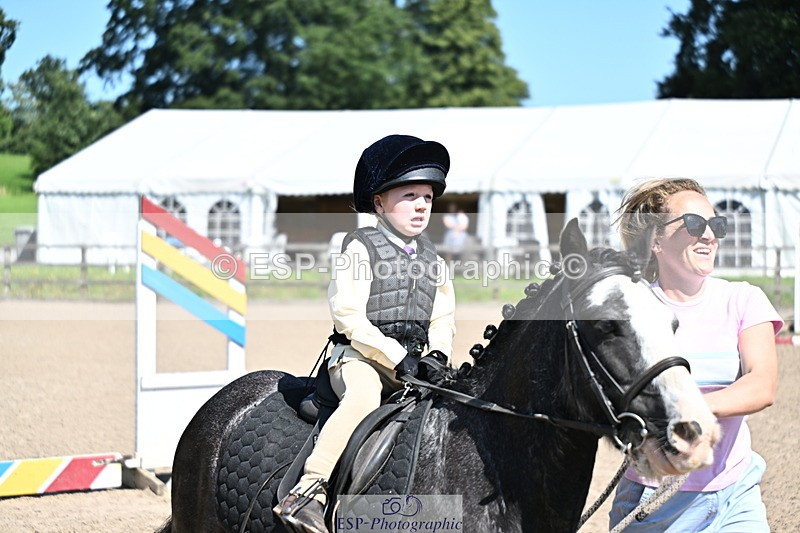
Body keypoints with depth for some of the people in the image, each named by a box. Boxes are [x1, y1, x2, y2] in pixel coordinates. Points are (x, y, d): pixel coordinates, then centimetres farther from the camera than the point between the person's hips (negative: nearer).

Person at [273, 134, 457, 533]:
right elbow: (348, 317, -11)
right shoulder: (361, 249, -2)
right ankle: (310, 491, -41)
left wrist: (437, 354, -3)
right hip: (360, 355, -6)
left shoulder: (432, 260, 17)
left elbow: (442, 318, 19)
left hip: (413, 362, 6)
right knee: (363, 398, -36)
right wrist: (396, 356, -17)